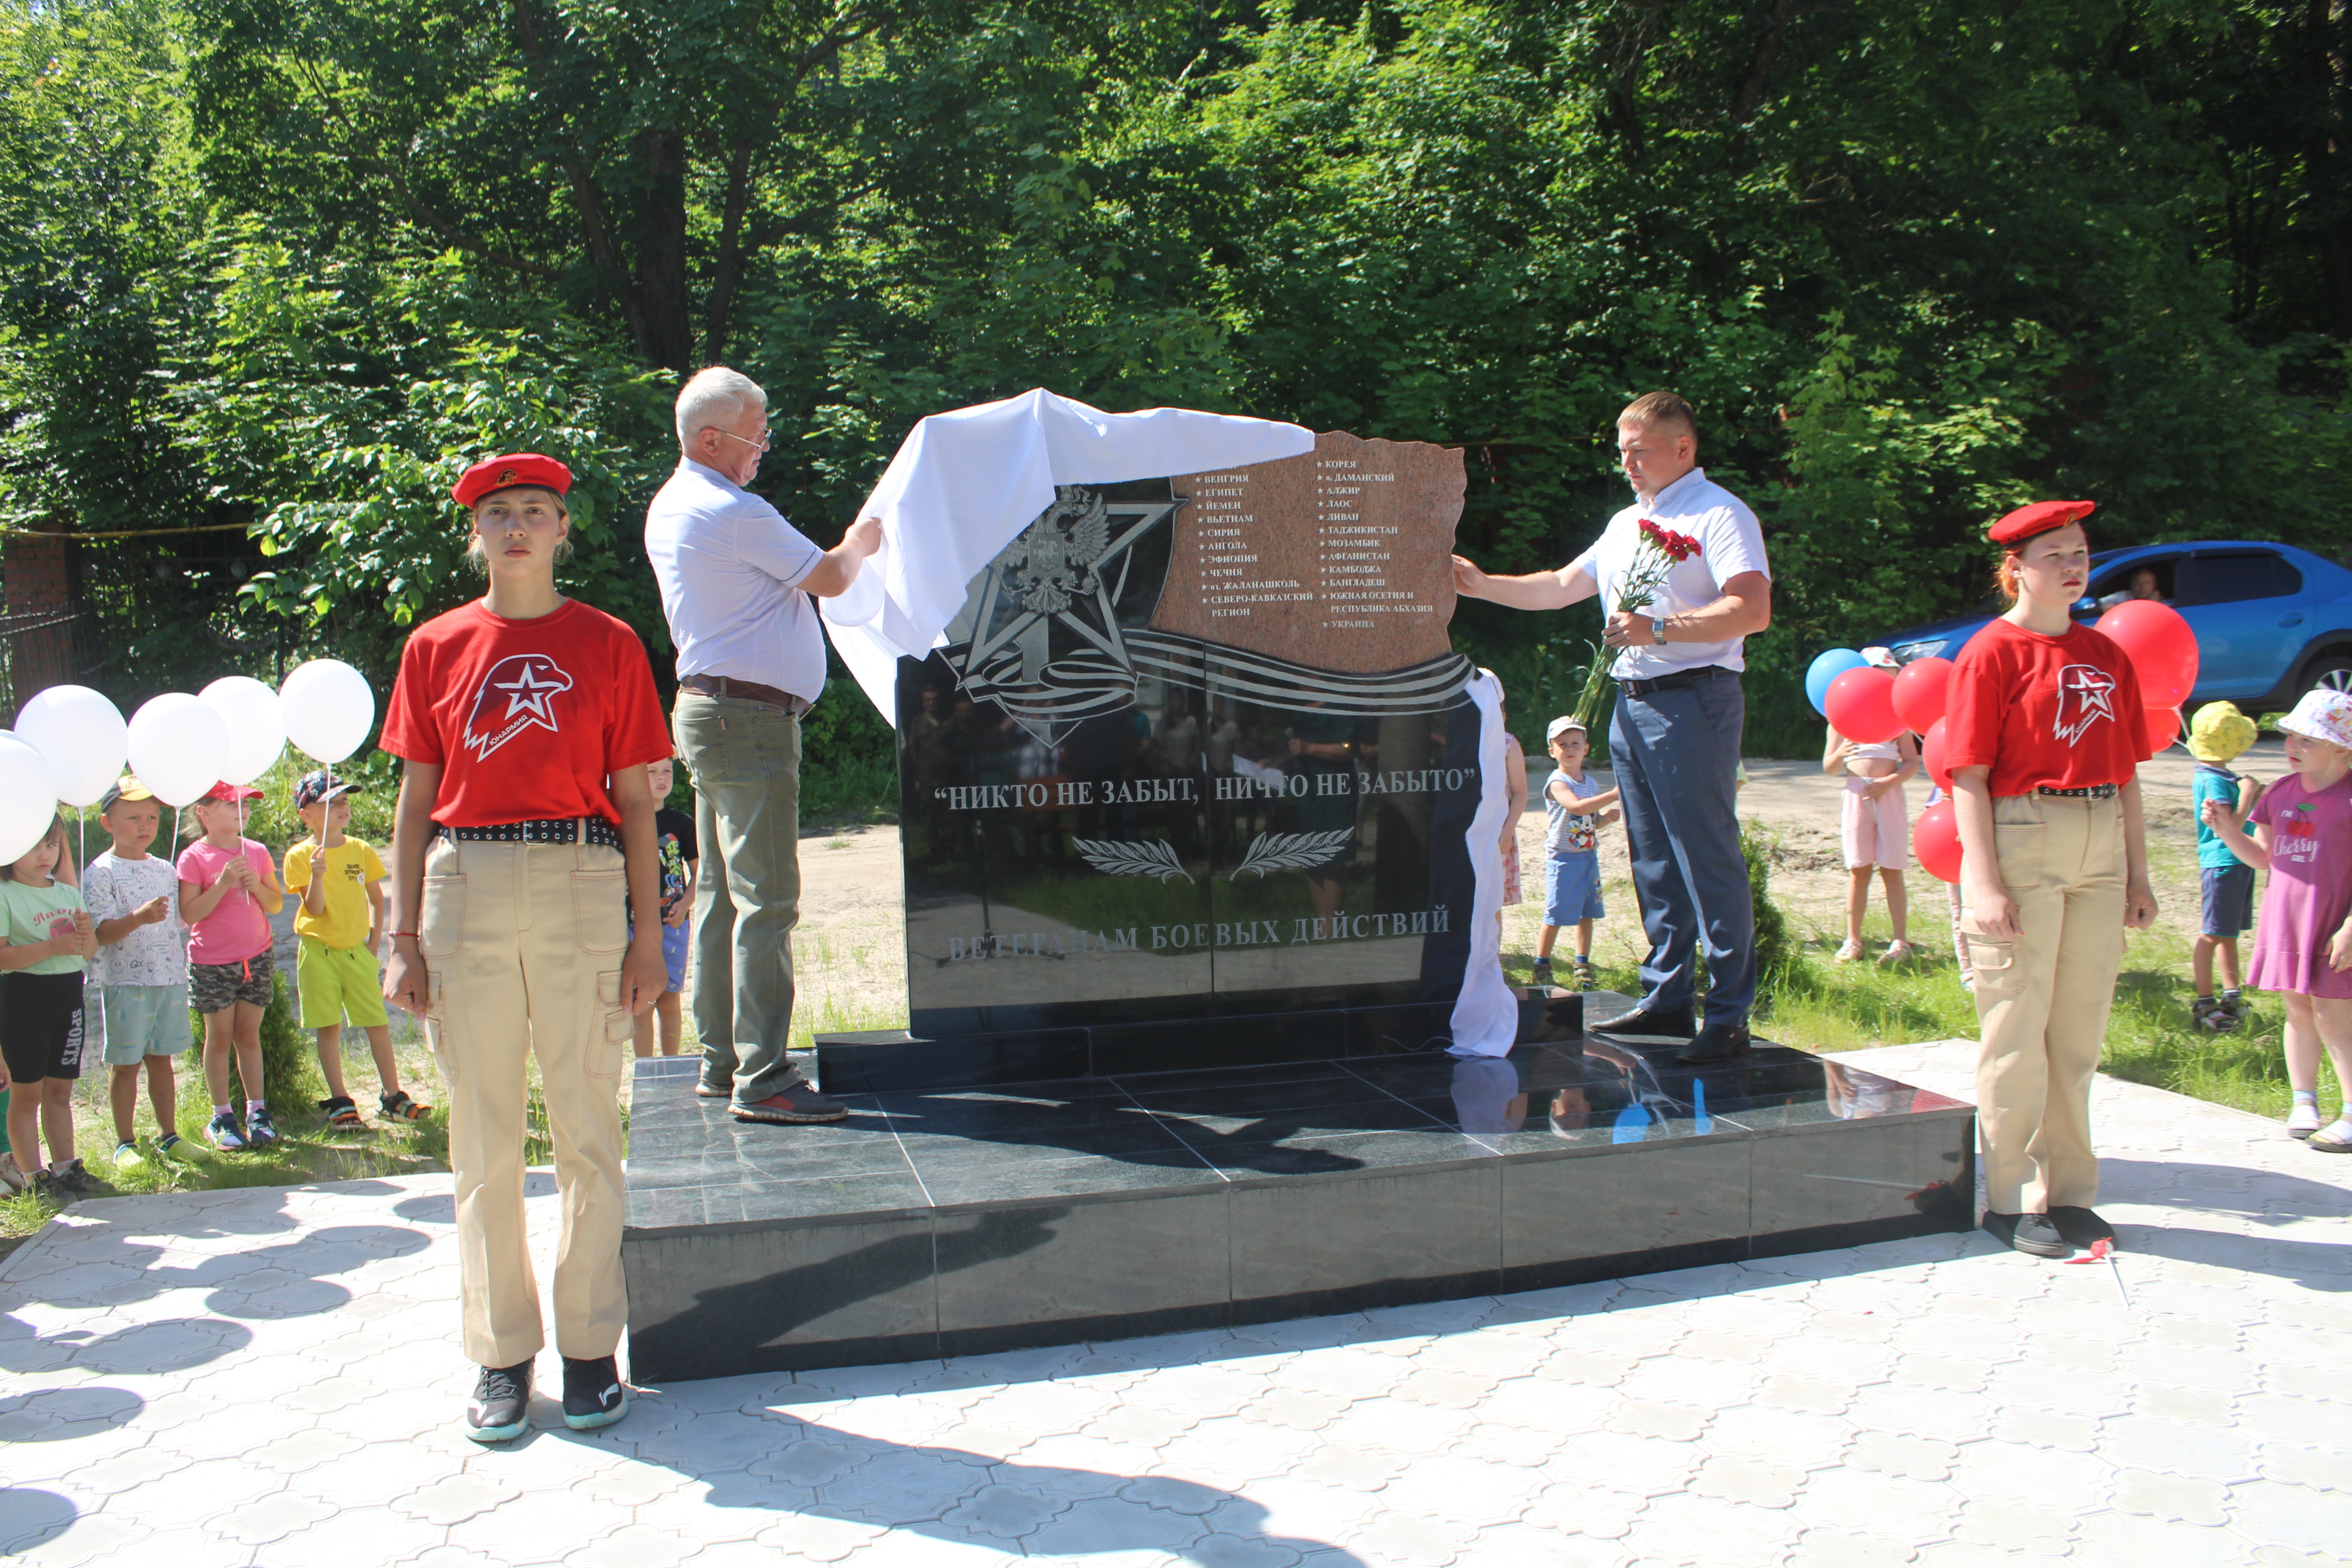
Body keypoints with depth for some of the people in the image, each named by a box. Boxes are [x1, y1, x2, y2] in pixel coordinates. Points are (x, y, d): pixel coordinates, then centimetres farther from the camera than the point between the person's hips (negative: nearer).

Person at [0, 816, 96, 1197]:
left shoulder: (68, 893, 11)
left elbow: (89, 953, 15)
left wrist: (87, 933, -7)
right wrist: (53, 947, -26)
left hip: (68, 994, 6)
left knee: (60, 1090, 14)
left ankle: (65, 1166, 22)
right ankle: (35, 1176, 7)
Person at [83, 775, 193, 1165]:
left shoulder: (165, 869, 11)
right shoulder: (100, 873, -7)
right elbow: (100, 932, -15)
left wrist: (182, 969, 14)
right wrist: (138, 918, -32)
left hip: (171, 980, 5)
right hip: (125, 982, -5)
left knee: (161, 1058, 13)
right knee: (126, 1063, 3)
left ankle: (169, 1135, 20)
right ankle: (125, 1143, 12)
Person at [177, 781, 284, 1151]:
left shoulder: (257, 852, 6)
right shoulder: (194, 858, -7)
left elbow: (276, 905, 8)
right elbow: (190, 913, -13)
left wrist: (256, 884, -11)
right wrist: (223, 883, -22)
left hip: (256, 958, 3)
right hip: (211, 963, -3)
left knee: (249, 1035, 8)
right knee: (220, 1037, 4)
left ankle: (257, 1111, 13)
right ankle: (222, 1116, 12)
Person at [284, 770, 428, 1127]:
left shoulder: (362, 850, 4)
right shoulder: (300, 856, -5)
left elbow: (376, 900, 13)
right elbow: (315, 908, -11)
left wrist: (374, 942, 5)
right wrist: (317, 875, -27)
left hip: (357, 950, 3)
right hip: (318, 953, -2)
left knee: (378, 1024, 1)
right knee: (328, 1028, 2)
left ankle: (392, 1096, 9)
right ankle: (340, 1102, 10)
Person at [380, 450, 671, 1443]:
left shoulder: (608, 645, 7)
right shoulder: (437, 647, 10)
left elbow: (636, 800, 6)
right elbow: (415, 802, 10)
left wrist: (647, 932, 1)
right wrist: (403, 938, 5)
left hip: (579, 886, -1)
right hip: (465, 888, 1)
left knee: (586, 1128, 2)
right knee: (483, 1136, 5)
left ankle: (589, 1347, 14)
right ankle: (501, 1352, 17)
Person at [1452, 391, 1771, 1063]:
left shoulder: (1719, 515, -7)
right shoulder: (1626, 523, 21)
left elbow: (1752, 610, -20)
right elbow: (1563, 586, 25)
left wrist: (1658, 628, -25)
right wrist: (1483, 585, 15)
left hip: (1690, 703, -9)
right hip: (1630, 703, 9)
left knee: (1709, 861, -8)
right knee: (1653, 862, 12)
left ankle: (1729, 1015, -4)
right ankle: (1667, 997, 20)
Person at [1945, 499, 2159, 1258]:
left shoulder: (2106, 655, 13)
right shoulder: (1992, 653, -6)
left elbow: (2126, 773, 15)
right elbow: (1969, 777, -11)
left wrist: (2138, 875, 13)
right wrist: (1983, 883, -17)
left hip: (2101, 850, 6)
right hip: (2020, 842, -6)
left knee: (2079, 1029, 12)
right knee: (2017, 1027, 0)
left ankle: (2068, 1192, 24)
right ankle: (2009, 1199, 11)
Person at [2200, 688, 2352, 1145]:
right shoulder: (2281, 791, 9)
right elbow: (2264, 857, 15)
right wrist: (2227, 829, -1)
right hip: (2284, 919, 6)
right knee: (2298, 1012, 12)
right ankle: (2304, 1101, 22)